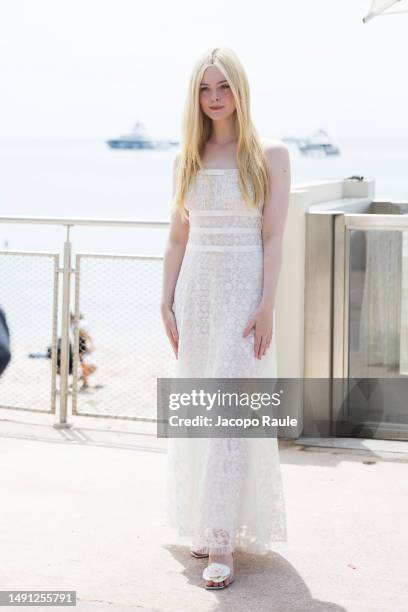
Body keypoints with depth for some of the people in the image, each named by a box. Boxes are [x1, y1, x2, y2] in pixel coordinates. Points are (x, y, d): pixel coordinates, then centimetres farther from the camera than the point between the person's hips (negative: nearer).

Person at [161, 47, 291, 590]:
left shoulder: (270, 156, -1)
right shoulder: (187, 160, 10)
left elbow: (273, 237, -6)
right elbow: (178, 237, 11)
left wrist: (266, 306, -13)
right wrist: (167, 303, 5)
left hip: (244, 292, -4)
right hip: (196, 290, 5)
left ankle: (223, 543, -10)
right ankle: (206, 523, 19)